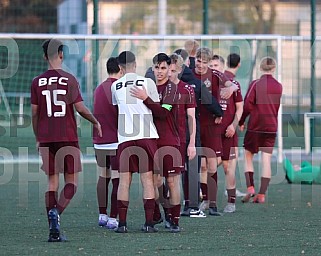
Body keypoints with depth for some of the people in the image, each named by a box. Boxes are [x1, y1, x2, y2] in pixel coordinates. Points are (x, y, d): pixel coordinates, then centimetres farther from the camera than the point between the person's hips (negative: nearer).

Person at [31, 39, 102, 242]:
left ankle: (54, 231, 2)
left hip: (46, 139, 3)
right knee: (72, 181, 5)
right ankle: (56, 212, -21)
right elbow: (80, 108, -7)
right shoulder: (69, 80, -6)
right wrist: (96, 122, 10)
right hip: (68, 138, -3)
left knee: (52, 182, 7)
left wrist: (38, 138, 16)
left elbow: (34, 113, 5)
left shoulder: (37, 82, 3)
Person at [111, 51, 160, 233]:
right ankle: (149, 223, 1)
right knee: (148, 179, 3)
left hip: (124, 137, 1)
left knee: (124, 180, 4)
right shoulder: (148, 82, -1)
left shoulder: (115, 86, 5)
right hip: (147, 136, -1)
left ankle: (122, 223, 2)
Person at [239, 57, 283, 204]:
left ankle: (250, 187, -3)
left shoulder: (255, 84, -8)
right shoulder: (279, 87, 2)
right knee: (266, 161, 2)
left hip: (255, 126, -2)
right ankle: (262, 195, -1)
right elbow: (279, 107, 6)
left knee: (248, 156, 12)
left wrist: (241, 122, 0)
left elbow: (247, 105, -12)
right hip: (271, 128, 2)